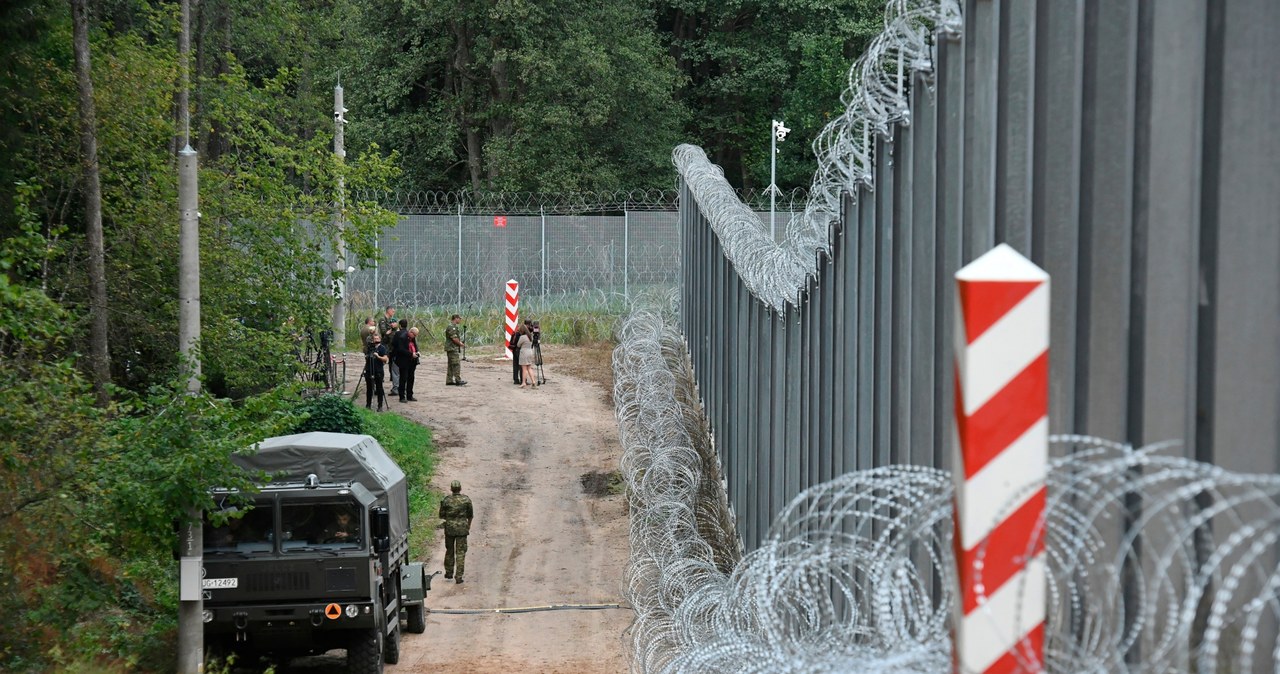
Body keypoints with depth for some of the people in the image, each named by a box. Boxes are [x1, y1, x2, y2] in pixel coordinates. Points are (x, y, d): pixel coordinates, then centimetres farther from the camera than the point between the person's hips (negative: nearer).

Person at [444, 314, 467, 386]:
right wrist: (461, 344, -8)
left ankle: (449, 381, 12)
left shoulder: (454, 326, 18)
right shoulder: (451, 327, -15)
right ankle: (458, 380, -10)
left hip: (452, 349, 11)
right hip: (453, 349, -11)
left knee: (451, 365, 10)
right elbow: (454, 338, -20)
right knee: (456, 365, -10)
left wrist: (461, 342, 10)